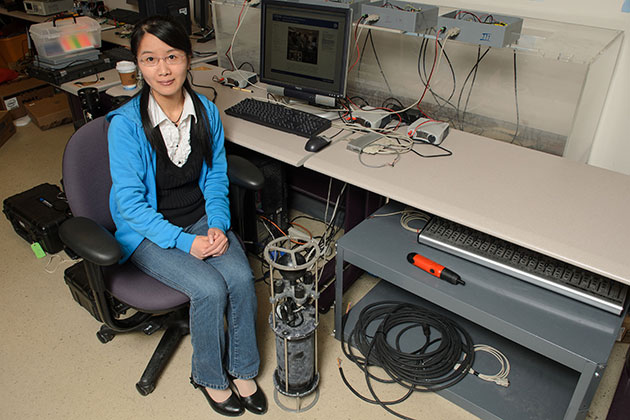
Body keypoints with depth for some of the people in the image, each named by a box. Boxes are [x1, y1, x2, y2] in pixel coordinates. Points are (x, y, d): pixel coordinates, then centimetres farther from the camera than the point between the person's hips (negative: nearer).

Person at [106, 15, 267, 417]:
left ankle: (243, 370, 5)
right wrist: (184, 243, -22)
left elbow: (216, 177, 5)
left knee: (241, 277, -20)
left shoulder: (206, 110, -4)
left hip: (202, 218, 4)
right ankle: (210, 377, 6)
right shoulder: (126, 123, -17)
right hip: (150, 232, -3)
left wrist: (218, 225, -10)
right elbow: (130, 202, -16)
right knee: (211, 289, -23)